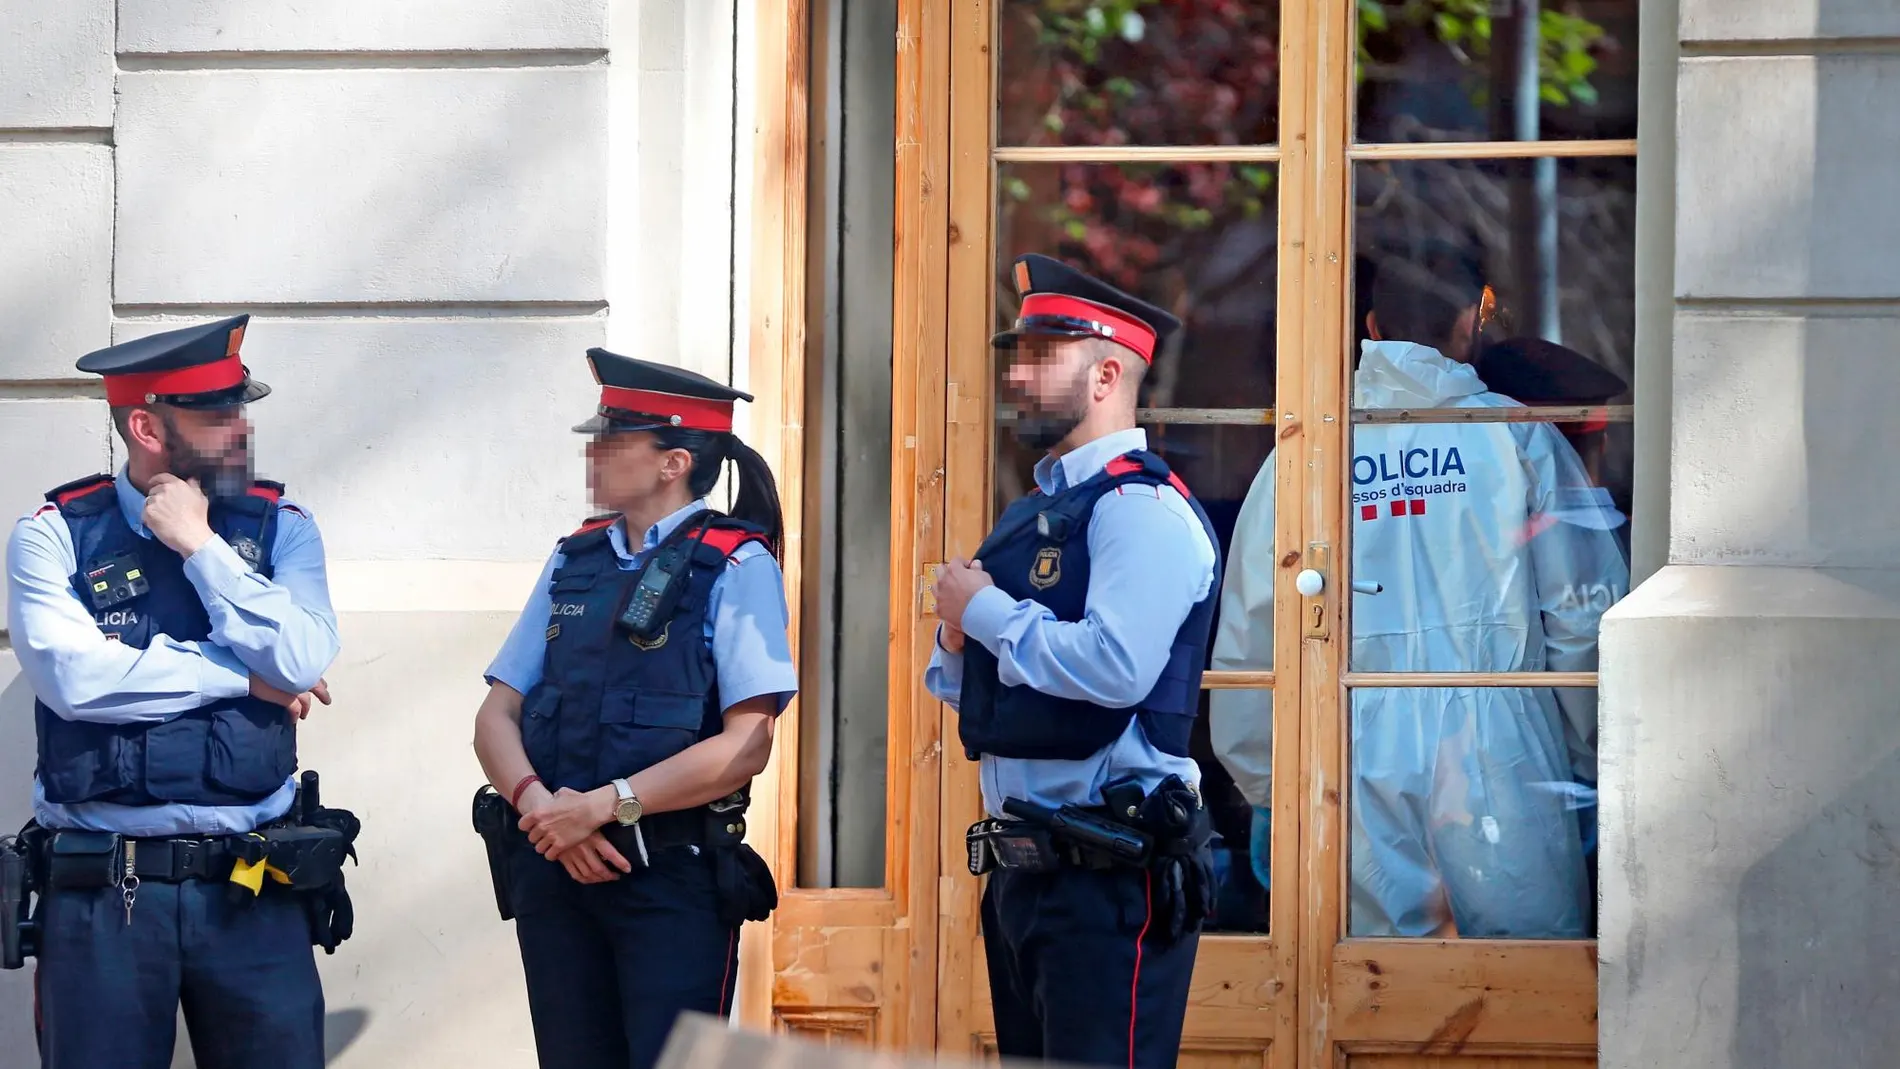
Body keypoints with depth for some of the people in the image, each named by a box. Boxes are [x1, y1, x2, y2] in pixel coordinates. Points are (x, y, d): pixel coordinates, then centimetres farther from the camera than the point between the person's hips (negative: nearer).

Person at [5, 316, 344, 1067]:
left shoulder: (279, 529, 8)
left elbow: (302, 664, -8)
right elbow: (75, 677, -15)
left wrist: (200, 546, -8)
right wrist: (244, 675, -8)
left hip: (252, 887, 2)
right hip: (101, 891, -2)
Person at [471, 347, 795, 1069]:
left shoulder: (736, 568, -5)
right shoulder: (575, 562, 13)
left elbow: (745, 744, -13)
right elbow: (497, 717, 11)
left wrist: (602, 806, -17)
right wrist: (537, 802, -10)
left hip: (674, 877, -5)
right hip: (554, 869, 6)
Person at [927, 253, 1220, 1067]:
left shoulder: (1143, 510, -11)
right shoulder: (1030, 517, 18)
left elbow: (1116, 666, -28)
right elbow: (963, 691, 25)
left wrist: (987, 611, -14)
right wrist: (957, 644, 2)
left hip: (1110, 877, -10)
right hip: (1022, 868, 10)